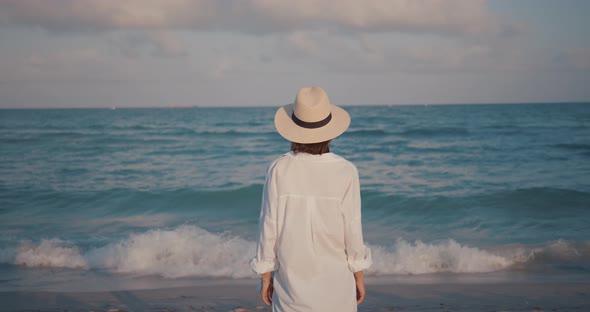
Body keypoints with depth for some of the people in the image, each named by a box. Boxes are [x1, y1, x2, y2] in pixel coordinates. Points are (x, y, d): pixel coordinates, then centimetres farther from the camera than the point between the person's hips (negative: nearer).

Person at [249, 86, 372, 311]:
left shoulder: (280, 170, -11)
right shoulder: (345, 172, -12)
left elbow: (269, 227, -7)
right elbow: (352, 229, -8)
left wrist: (266, 276, 5)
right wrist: (359, 276, 6)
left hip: (292, 281, 1)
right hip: (334, 283, -1)